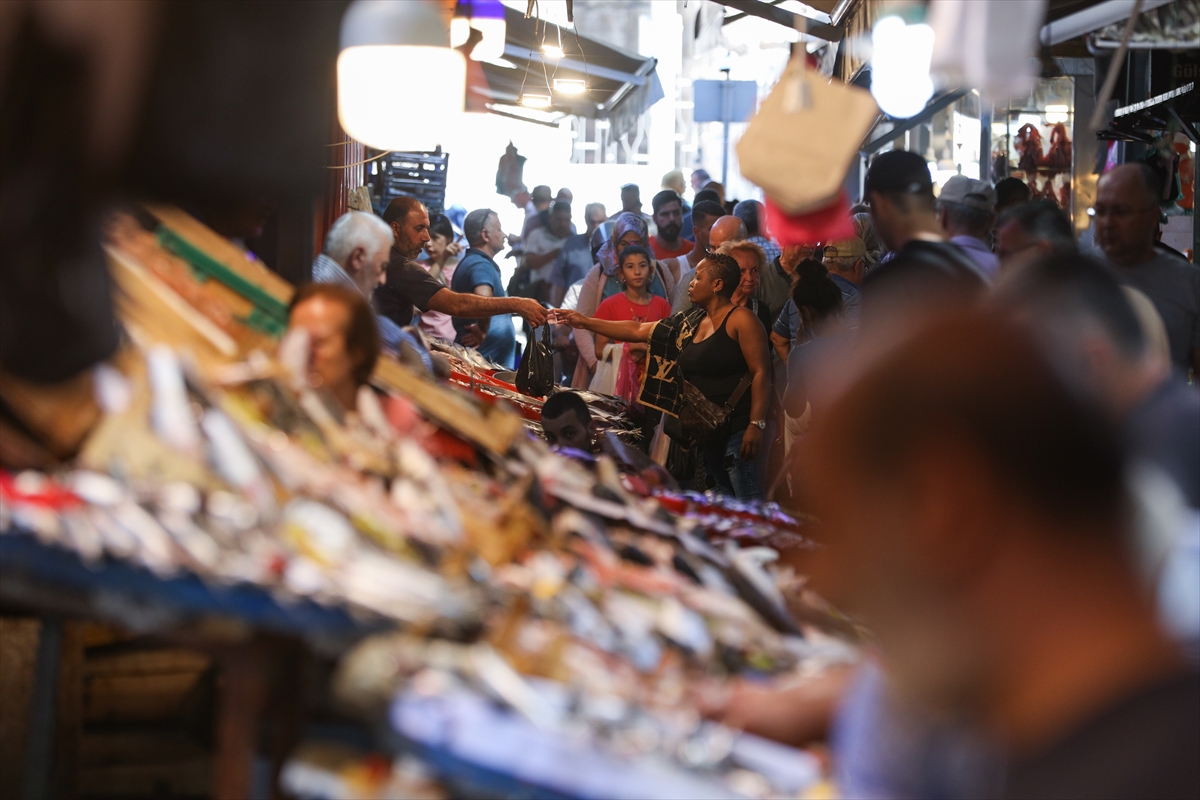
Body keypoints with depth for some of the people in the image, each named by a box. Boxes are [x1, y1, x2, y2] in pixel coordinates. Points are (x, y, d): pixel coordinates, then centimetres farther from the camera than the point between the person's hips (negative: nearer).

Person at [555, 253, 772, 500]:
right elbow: (638, 331, 20)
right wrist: (584, 321, 19)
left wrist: (756, 424, -20)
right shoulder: (688, 323, 15)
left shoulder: (741, 320, -7)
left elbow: (760, 372, -12)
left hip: (736, 428, -8)